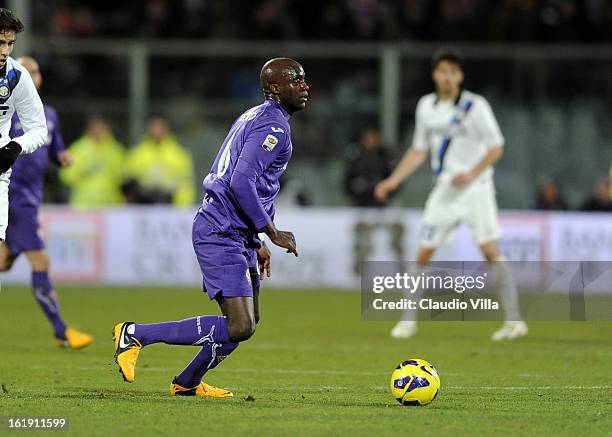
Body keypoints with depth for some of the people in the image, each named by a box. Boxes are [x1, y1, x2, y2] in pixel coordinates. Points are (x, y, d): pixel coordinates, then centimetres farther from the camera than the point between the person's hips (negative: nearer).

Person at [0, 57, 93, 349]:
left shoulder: (48, 115, 14)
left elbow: (54, 151, 23)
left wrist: (63, 158, 2)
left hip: (32, 198, 8)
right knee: (40, 262, -10)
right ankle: (61, 333, -5)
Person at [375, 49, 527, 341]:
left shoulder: (475, 106, -8)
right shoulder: (426, 106, 8)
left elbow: (496, 147, -7)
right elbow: (418, 151, 17)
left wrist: (472, 174, -20)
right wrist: (393, 181, 9)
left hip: (475, 187, -5)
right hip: (444, 191, 5)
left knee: (491, 251, -16)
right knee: (423, 255, 1)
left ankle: (513, 321, -13)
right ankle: (408, 320, 13)